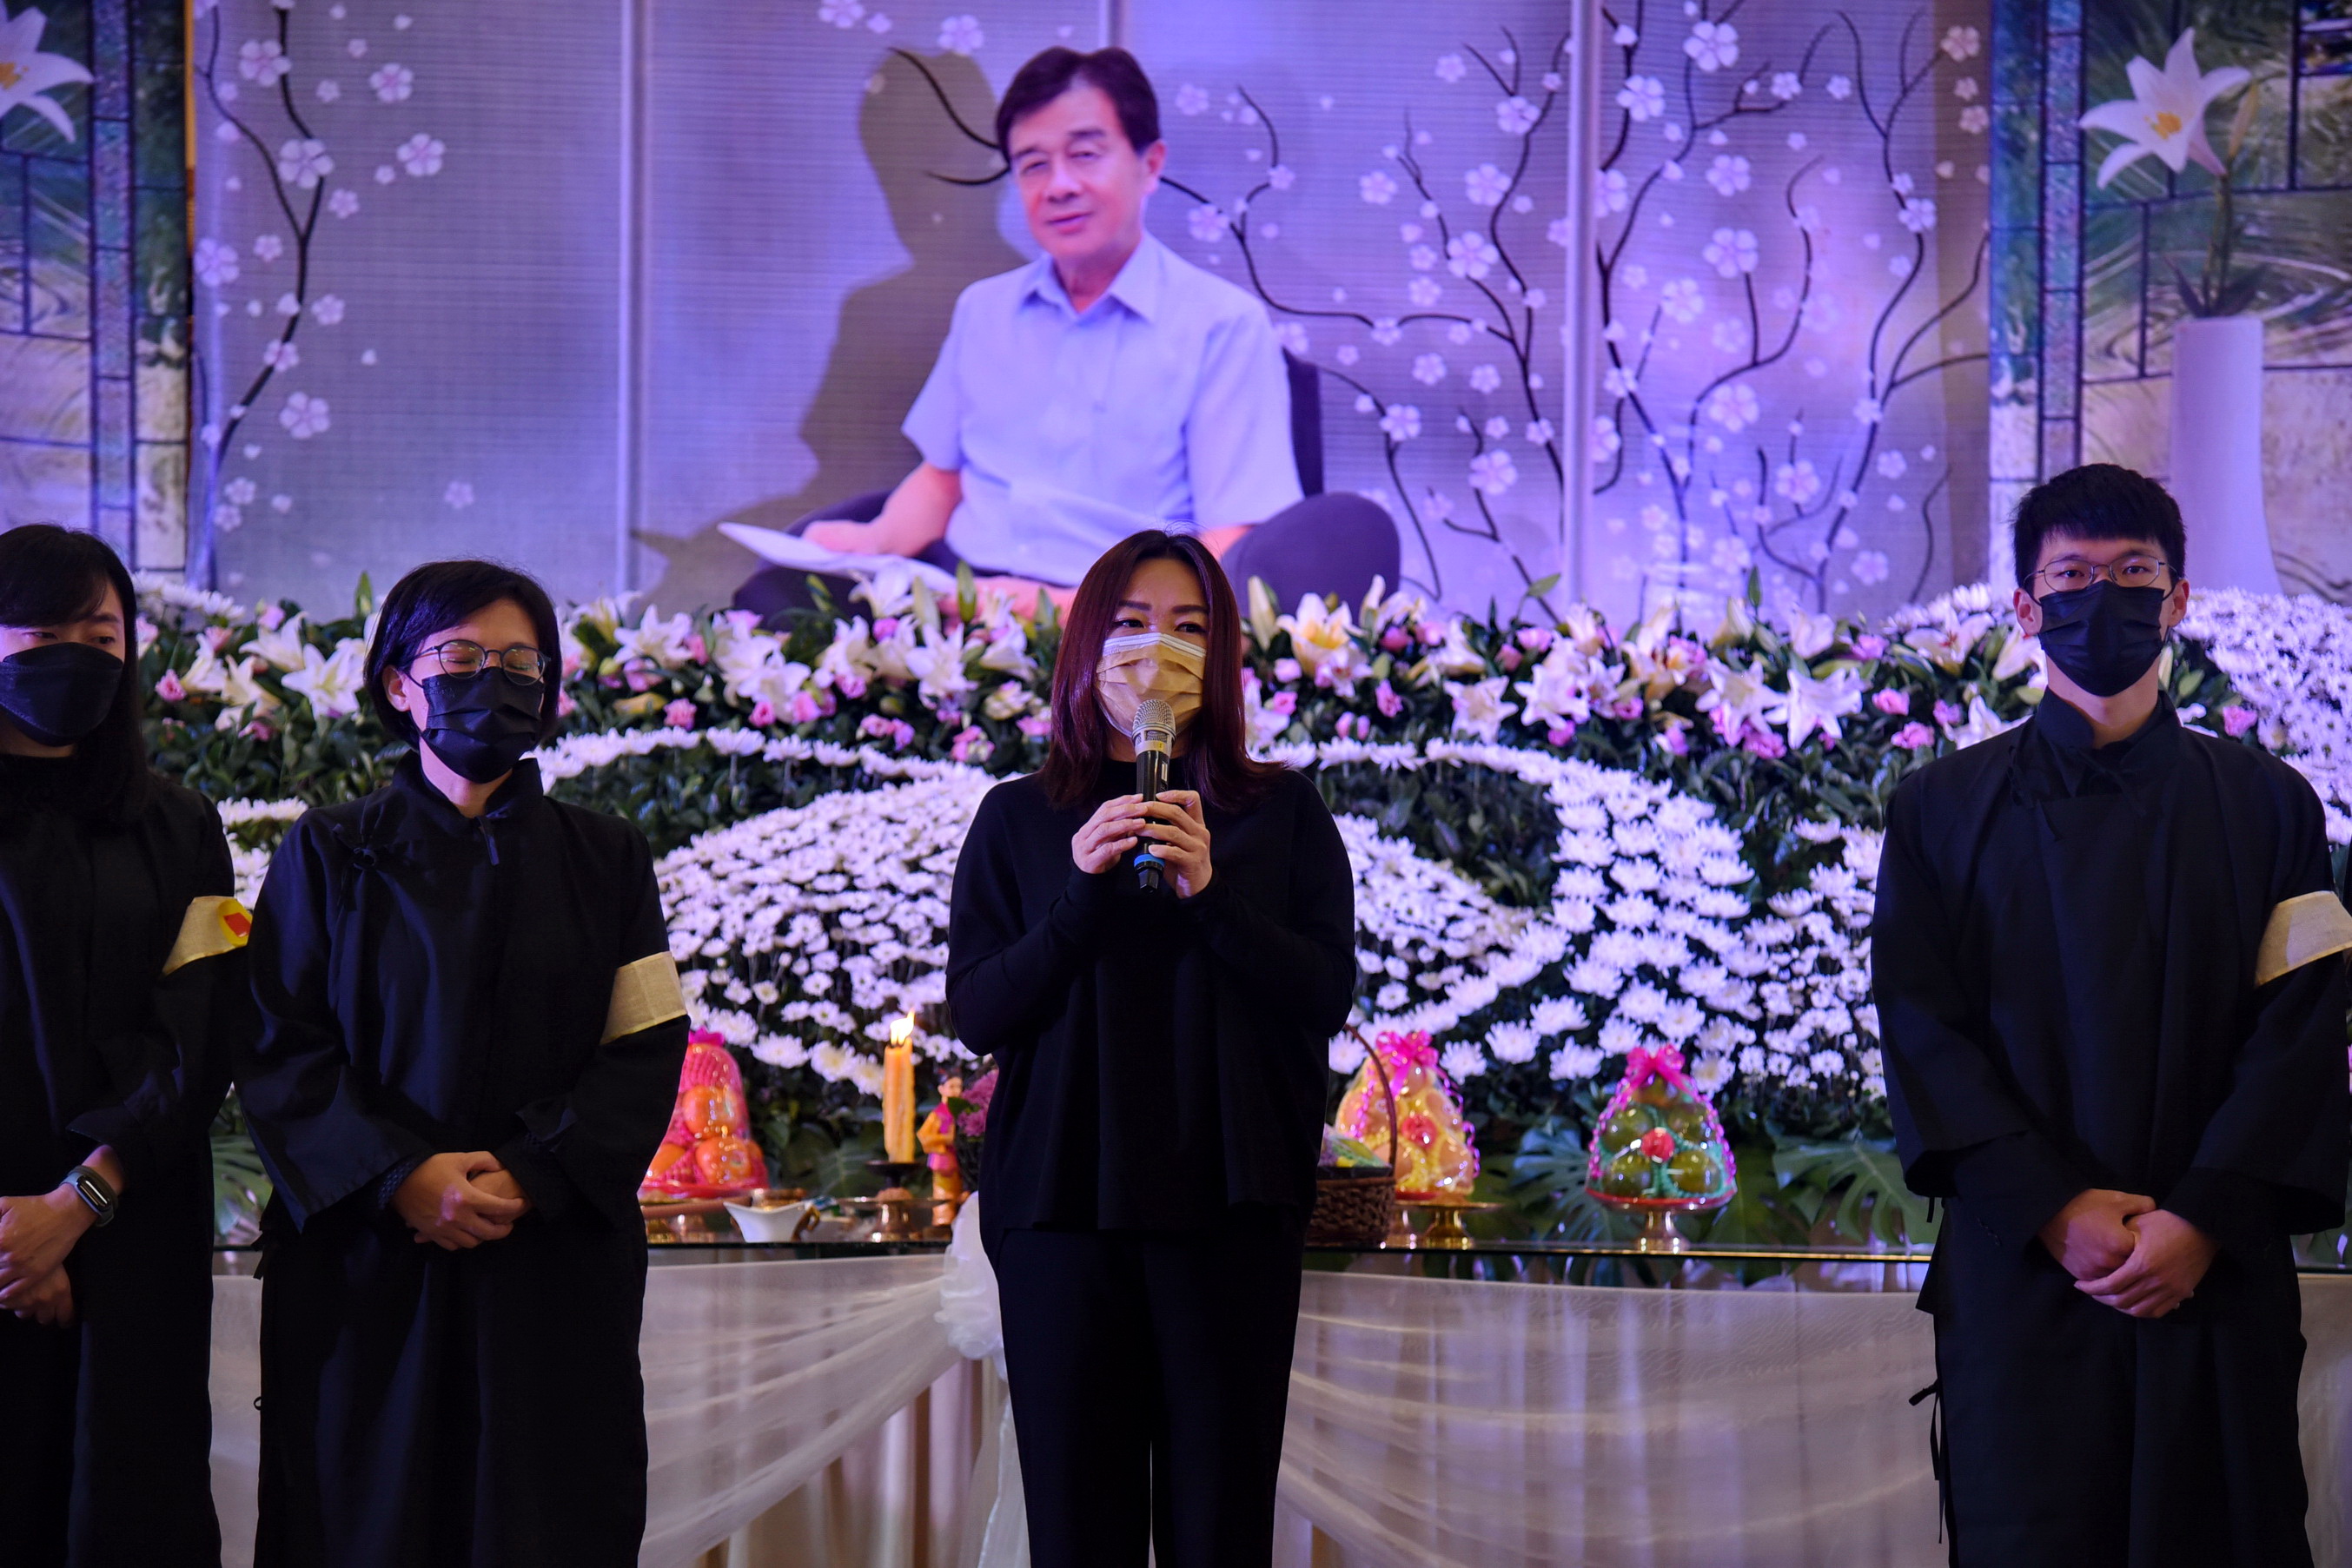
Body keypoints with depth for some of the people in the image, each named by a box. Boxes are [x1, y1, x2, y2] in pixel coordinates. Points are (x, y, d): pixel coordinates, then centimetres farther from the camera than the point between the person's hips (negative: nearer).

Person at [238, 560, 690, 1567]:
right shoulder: (330, 857, 7)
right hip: (365, 1267, -1)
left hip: (555, 1265, 1)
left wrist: (531, 1176, -14)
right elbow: (279, 1051, -1)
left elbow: (647, 1049, 2)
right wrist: (399, 1177, -16)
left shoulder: (603, 860, 10)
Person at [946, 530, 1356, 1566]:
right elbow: (975, 1015, 2)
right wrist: (1080, 894, -11)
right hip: (1064, 1202, 0)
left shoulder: (1281, 813, 10)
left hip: (1228, 1206, 0)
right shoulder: (1019, 821, 11)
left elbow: (1328, 996, 0)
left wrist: (1211, 894, -14)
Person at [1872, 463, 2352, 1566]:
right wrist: (2054, 1210, -12)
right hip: (2018, 1272, 0)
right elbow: (1921, 1024, -1)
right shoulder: (1944, 810, 7)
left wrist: (2201, 1222, -13)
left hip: (2217, 1280, 1)